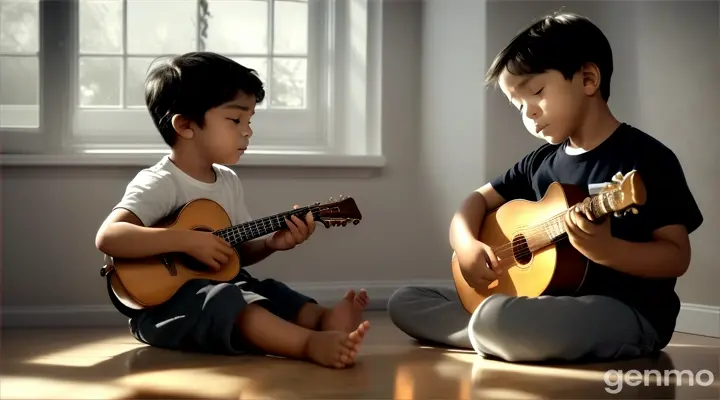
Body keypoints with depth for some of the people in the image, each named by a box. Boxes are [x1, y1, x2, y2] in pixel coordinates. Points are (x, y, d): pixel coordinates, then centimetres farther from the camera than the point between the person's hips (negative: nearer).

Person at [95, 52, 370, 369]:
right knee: (220, 299, -33)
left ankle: (324, 320, -39)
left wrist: (271, 243, -3)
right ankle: (311, 344, -51)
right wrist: (188, 241, -31)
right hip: (163, 304, -9)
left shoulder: (229, 181, 11)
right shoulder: (159, 184, -15)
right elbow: (108, 237, -29)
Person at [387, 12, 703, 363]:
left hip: (627, 312, -8)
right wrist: (466, 244, -2)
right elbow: (478, 200, 21)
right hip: (548, 300, 8)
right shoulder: (540, 163, 13)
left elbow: (677, 256, -12)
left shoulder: (645, 158, -8)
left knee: (497, 319, -37)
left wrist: (604, 249, -30)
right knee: (405, 302, 5)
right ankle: (500, 336, -10)